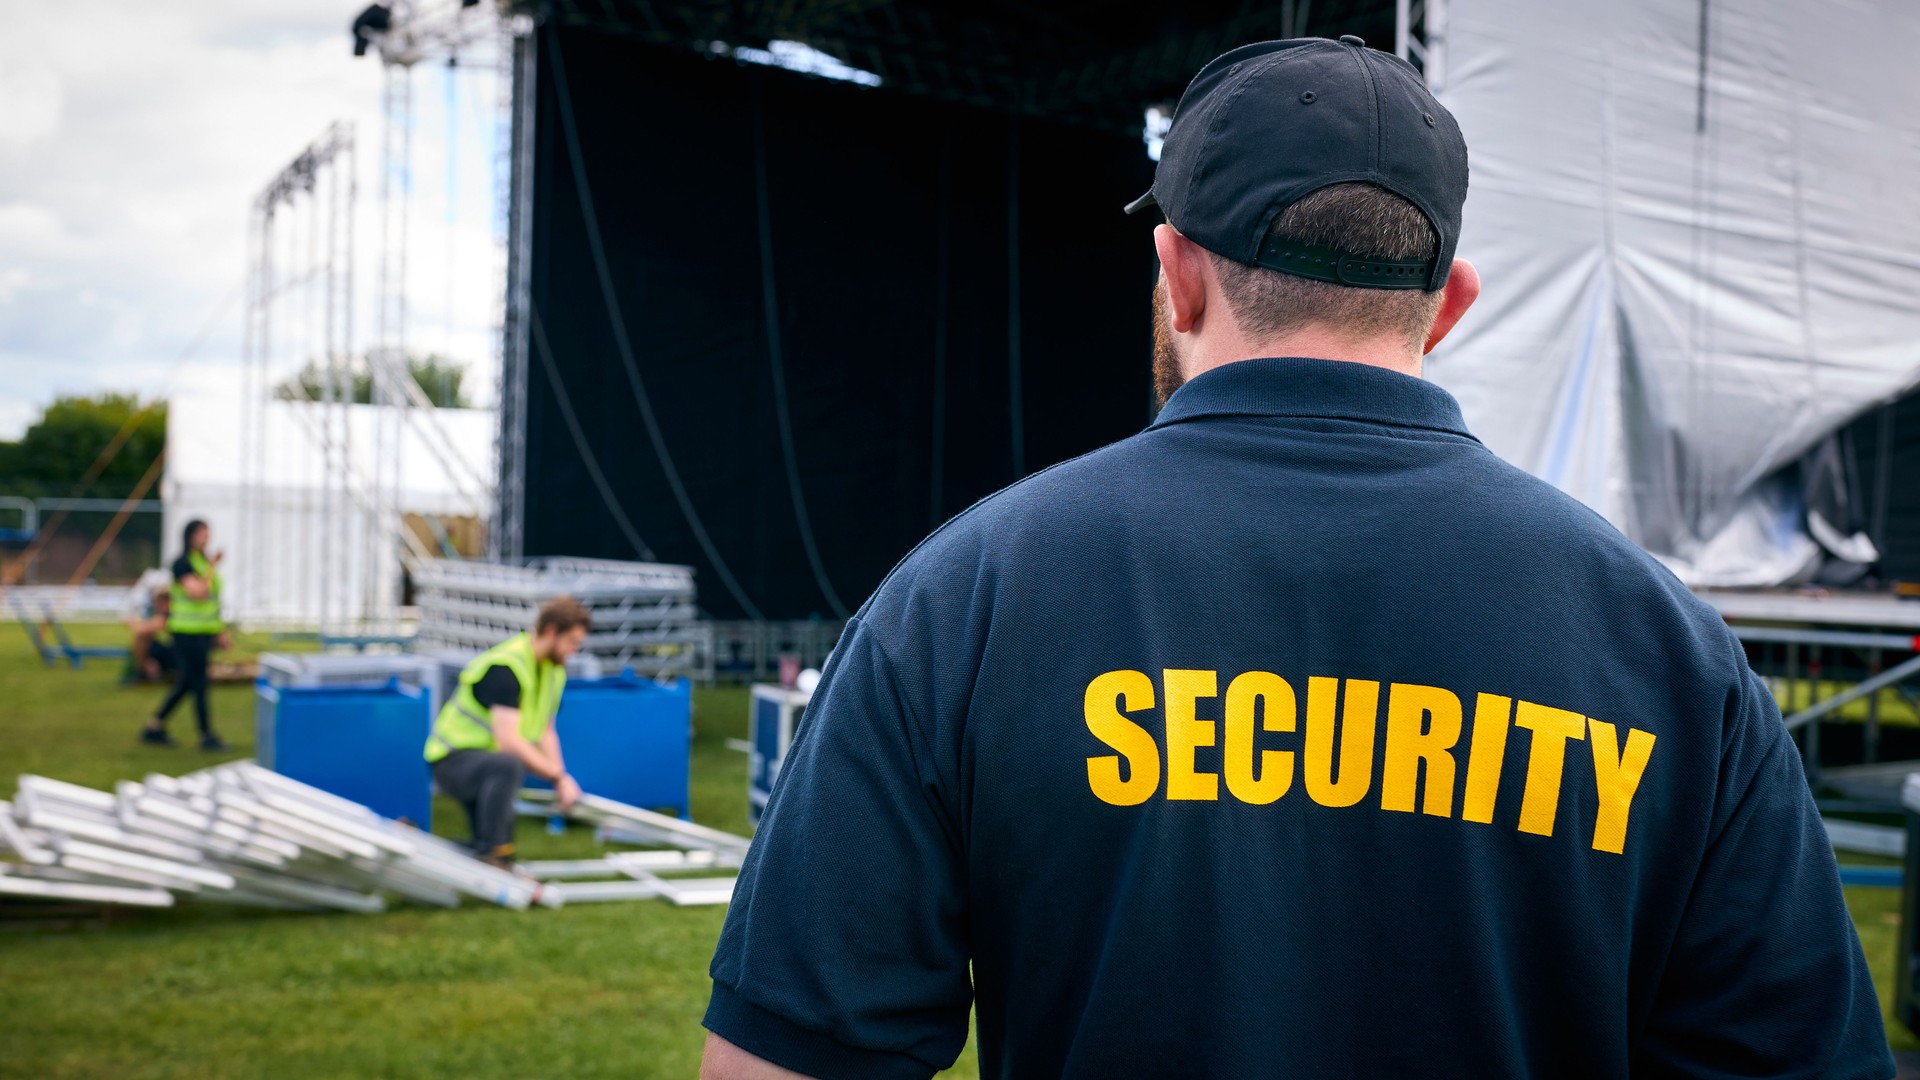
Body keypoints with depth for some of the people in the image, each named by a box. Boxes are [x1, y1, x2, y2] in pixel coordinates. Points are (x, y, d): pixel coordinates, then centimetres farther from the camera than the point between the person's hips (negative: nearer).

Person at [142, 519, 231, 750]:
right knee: (199, 683, -2)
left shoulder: (204, 562, 13)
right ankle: (207, 736, 6)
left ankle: (154, 727, 22)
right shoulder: (182, 564, -13)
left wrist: (222, 631, 18)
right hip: (187, 633, -9)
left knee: (187, 683, 13)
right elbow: (198, 592, -25)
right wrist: (212, 568, -18)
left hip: (204, 632, 9)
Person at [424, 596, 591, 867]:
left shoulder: (555, 669, 4)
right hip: (453, 758, -9)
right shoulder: (506, 666, -25)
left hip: (486, 759, 9)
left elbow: (545, 731, 11)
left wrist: (560, 779, -5)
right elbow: (508, 741, -31)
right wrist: (559, 776, -27)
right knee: (507, 767, -41)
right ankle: (491, 855, -31)